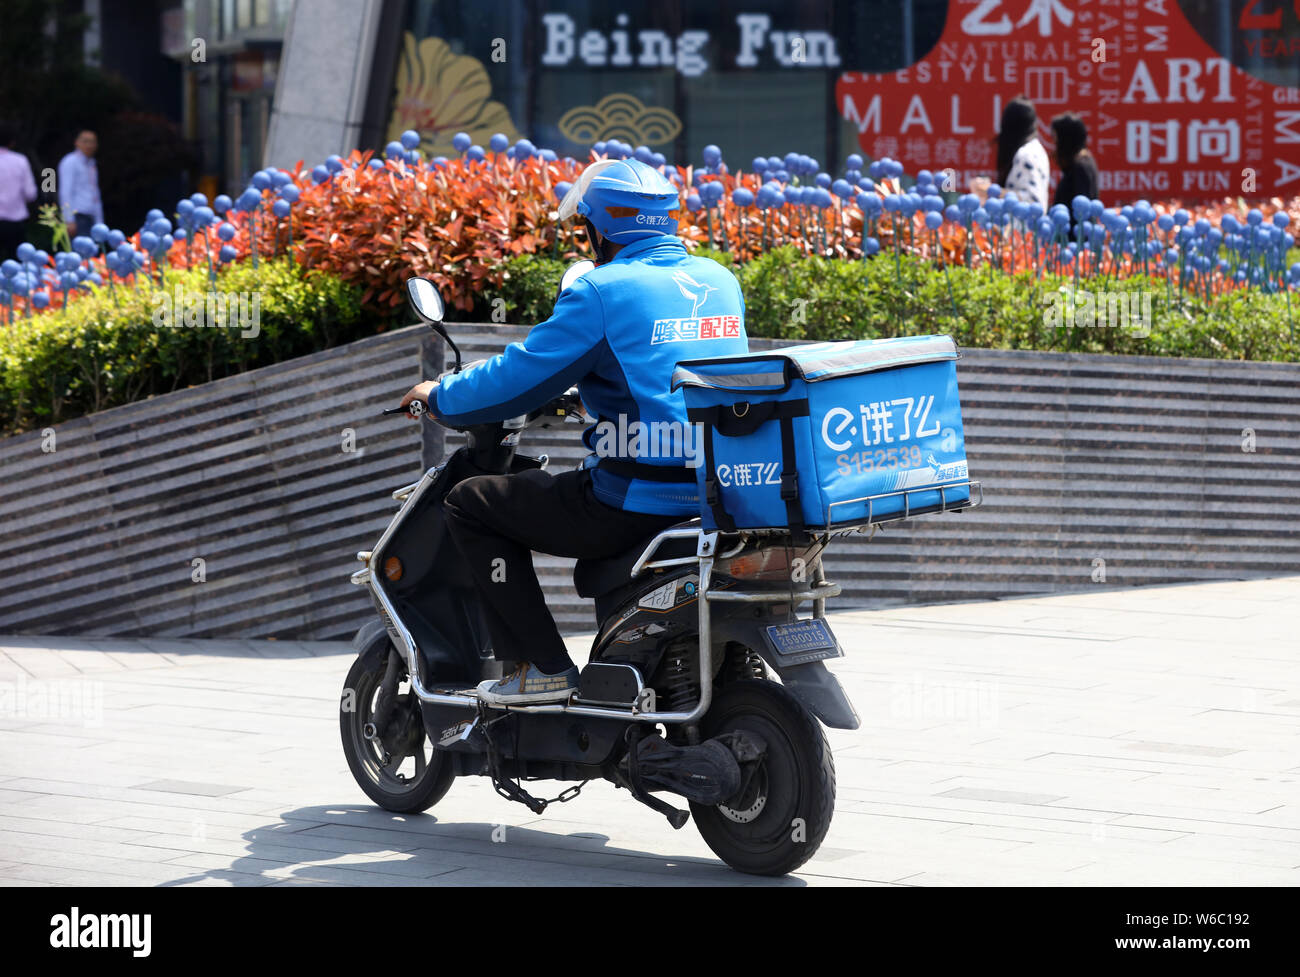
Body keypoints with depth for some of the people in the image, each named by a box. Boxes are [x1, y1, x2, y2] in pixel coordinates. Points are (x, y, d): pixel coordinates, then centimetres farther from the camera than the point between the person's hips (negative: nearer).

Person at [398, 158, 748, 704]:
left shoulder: (603, 291, -11)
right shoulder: (719, 280, 11)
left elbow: (519, 378, -8)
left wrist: (439, 397, 10)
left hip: (638, 502, -8)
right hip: (719, 490, 8)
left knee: (469, 505, 7)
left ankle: (543, 668, 3)